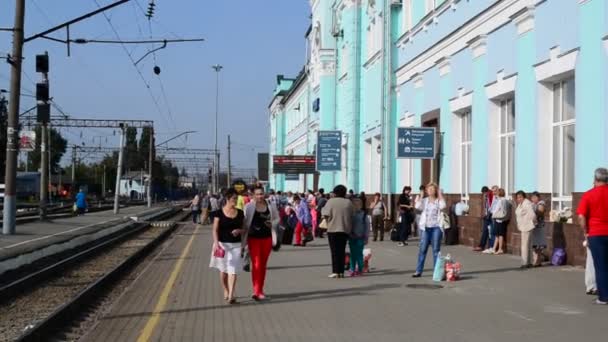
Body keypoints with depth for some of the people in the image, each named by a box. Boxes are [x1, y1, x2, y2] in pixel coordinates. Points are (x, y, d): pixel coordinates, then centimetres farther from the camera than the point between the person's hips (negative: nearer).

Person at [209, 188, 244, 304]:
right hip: (222, 244, -1)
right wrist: (216, 242, -18)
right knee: (223, 270, 10)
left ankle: (231, 296, -13)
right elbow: (215, 230, -5)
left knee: (233, 270, -8)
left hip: (236, 245, 1)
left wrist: (239, 231, -11)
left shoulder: (240, 213, 5)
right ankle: (226, 291, 29)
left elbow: (244, 229, 12)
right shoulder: (219, 213, -3)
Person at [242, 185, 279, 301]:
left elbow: (277, 218, 14)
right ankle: (257, 291, -12)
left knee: (263, 265, 12)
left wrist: (272, 224, -9)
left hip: (267, 238, 3)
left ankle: (260, 290, 24)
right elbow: (244, 222, -5)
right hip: (253, 238, -3)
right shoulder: (249, 207, -7)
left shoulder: (270, 206, 1)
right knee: (256, 264, -11)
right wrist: (244, 240, -8)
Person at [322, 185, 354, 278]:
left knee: (335, 251, 0)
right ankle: (341, 271, 8)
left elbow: (325, 214, -12)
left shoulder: (331, 201, -6)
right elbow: (352, 216, 6)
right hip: (345, 229, 3)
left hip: (333, 229, -3)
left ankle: (336, 271, -4)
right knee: (342, 251, 10)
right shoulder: (349, 203, 5)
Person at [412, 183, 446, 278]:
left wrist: (440, 195, -7)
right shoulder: (424, 200, 10)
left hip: (436, 227, -1)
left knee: (436, 249, 0)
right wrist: (421, 196, -1)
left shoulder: (439, 201, 6)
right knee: (423, 249, 0)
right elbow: (418, 207, -9)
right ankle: (418, 271, 1)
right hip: (425, 227, 1)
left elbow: (443, 206, -16)